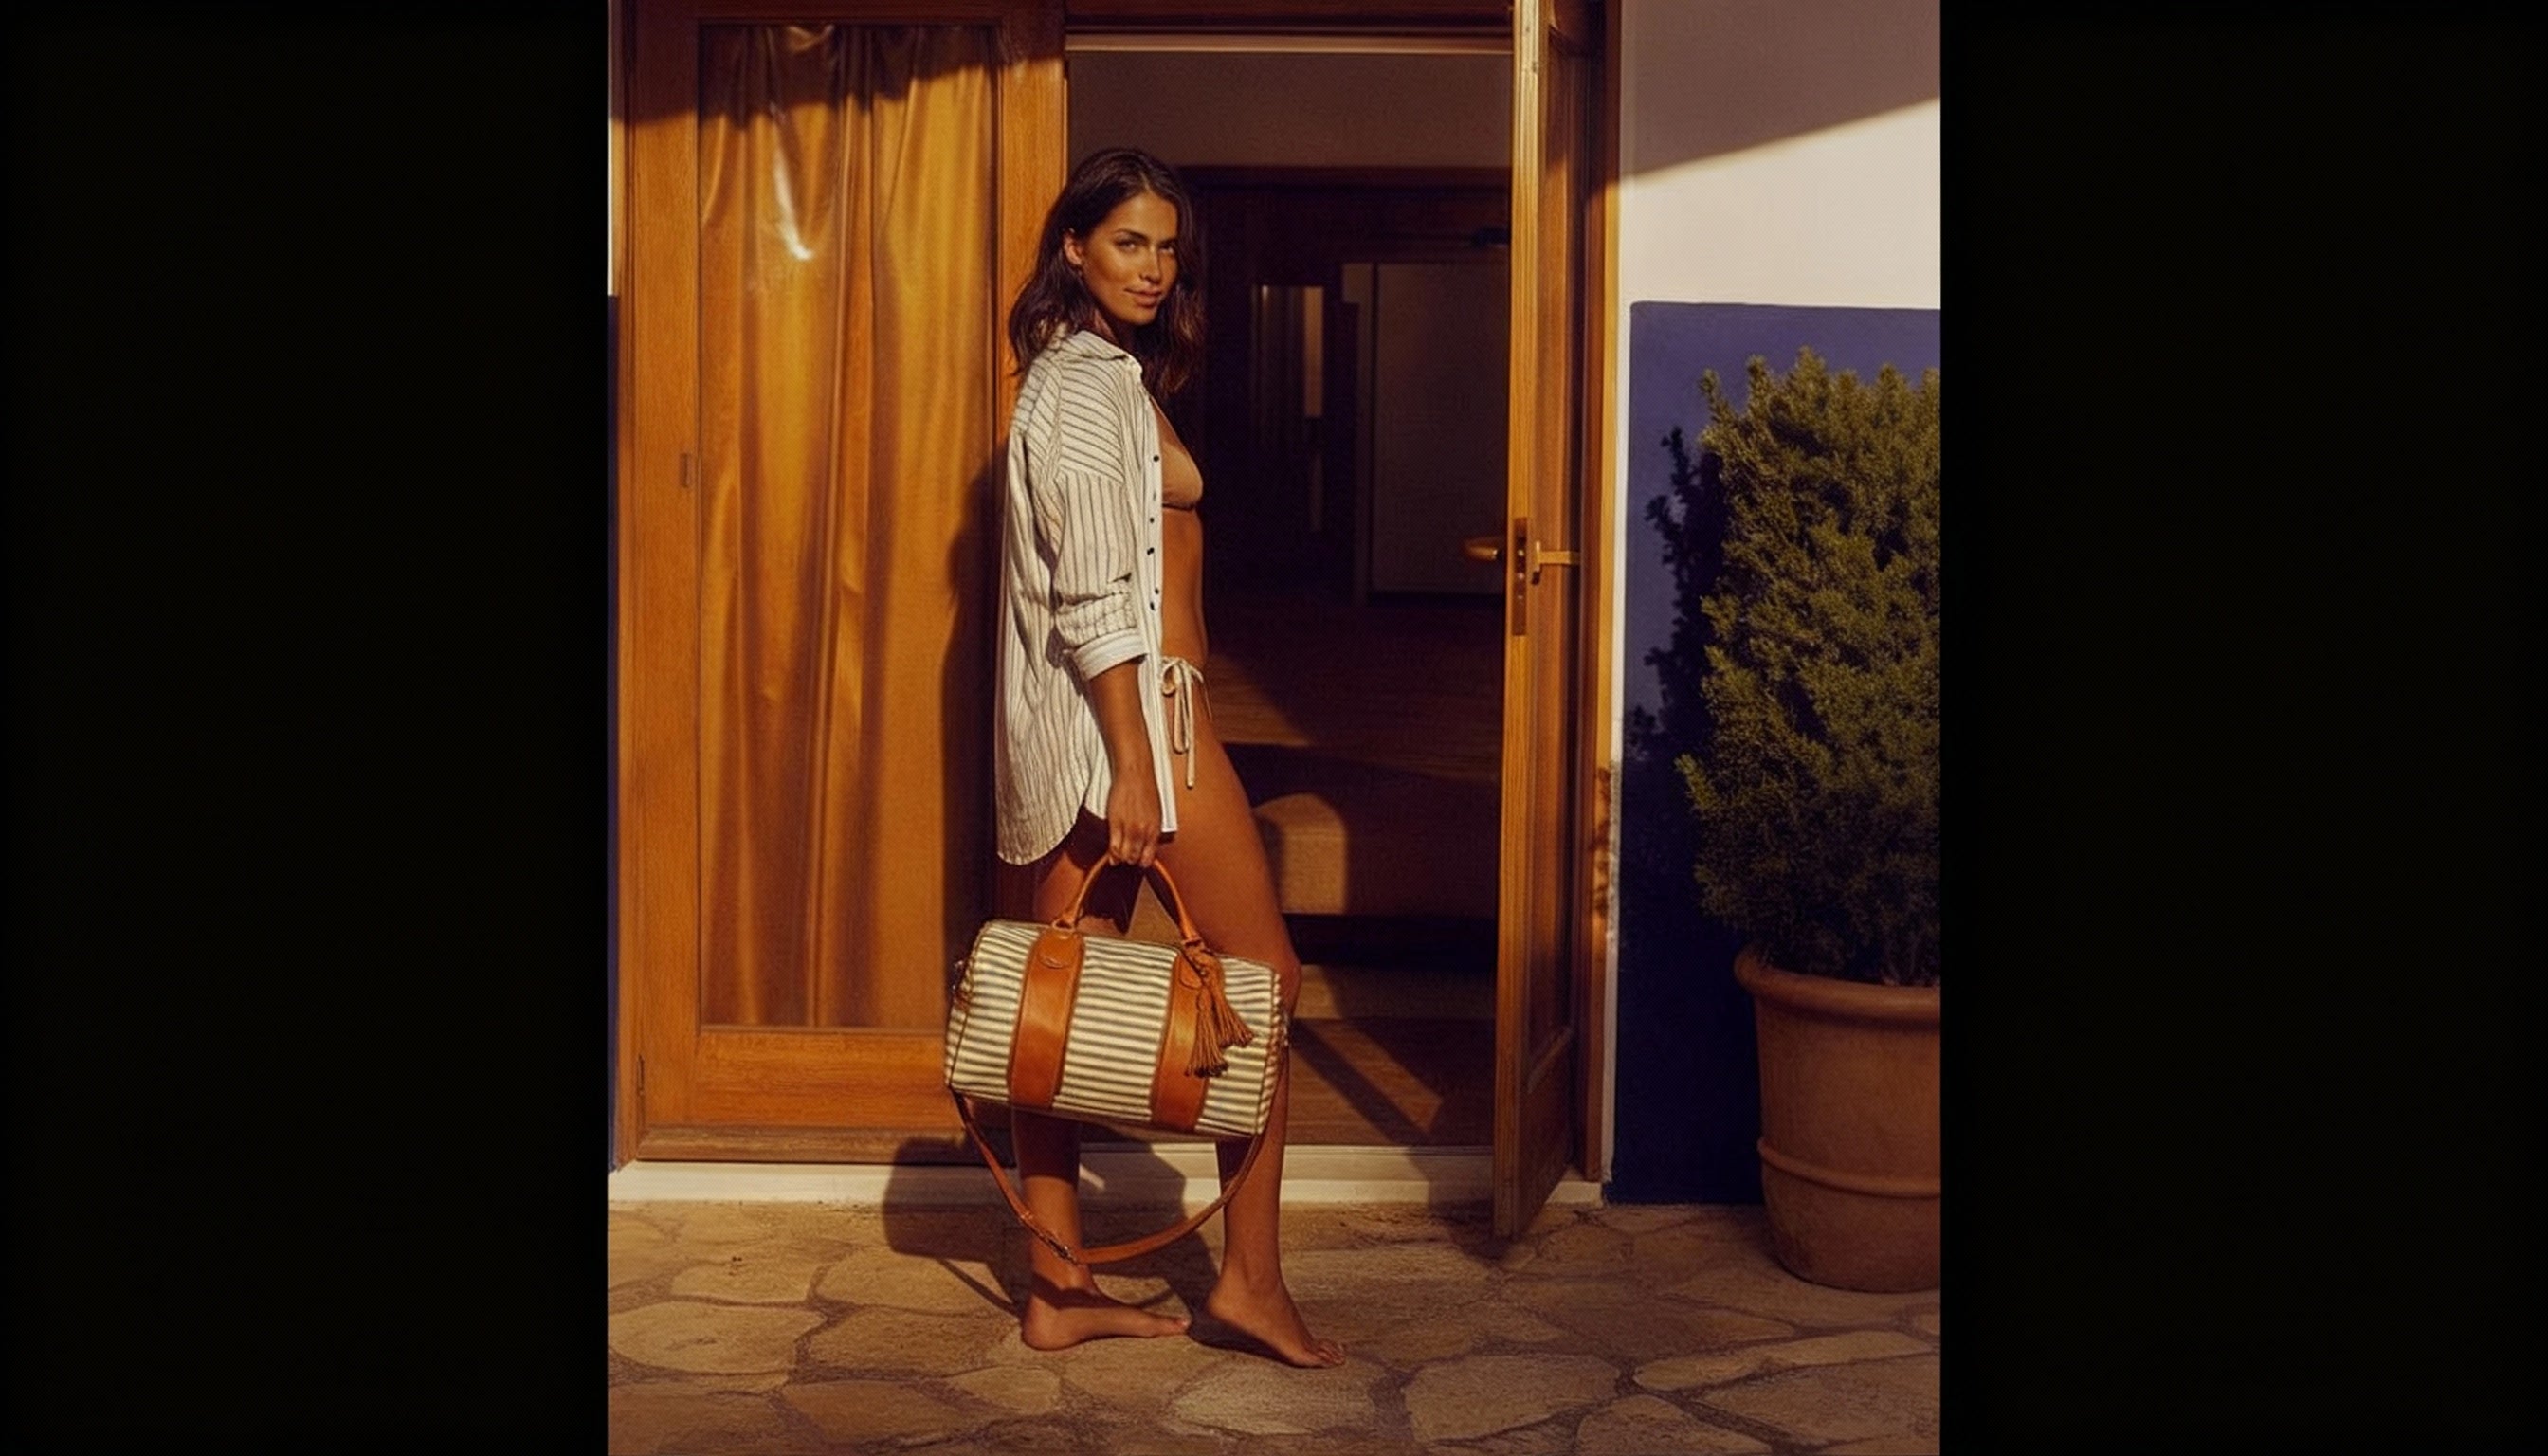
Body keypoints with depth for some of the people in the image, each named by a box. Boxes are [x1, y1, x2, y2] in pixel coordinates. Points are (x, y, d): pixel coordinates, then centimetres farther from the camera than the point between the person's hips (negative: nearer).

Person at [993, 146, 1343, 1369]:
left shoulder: (1085, 374, 19)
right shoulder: (1095, 383, -12)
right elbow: (1096, 597, -19)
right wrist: (1135, 764, -21)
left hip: (1062, 727, 10)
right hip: (1132, 712, -10)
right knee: (1263, 976, -1)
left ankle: (1057, 1290, 15)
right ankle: (1251, 1278, 5)